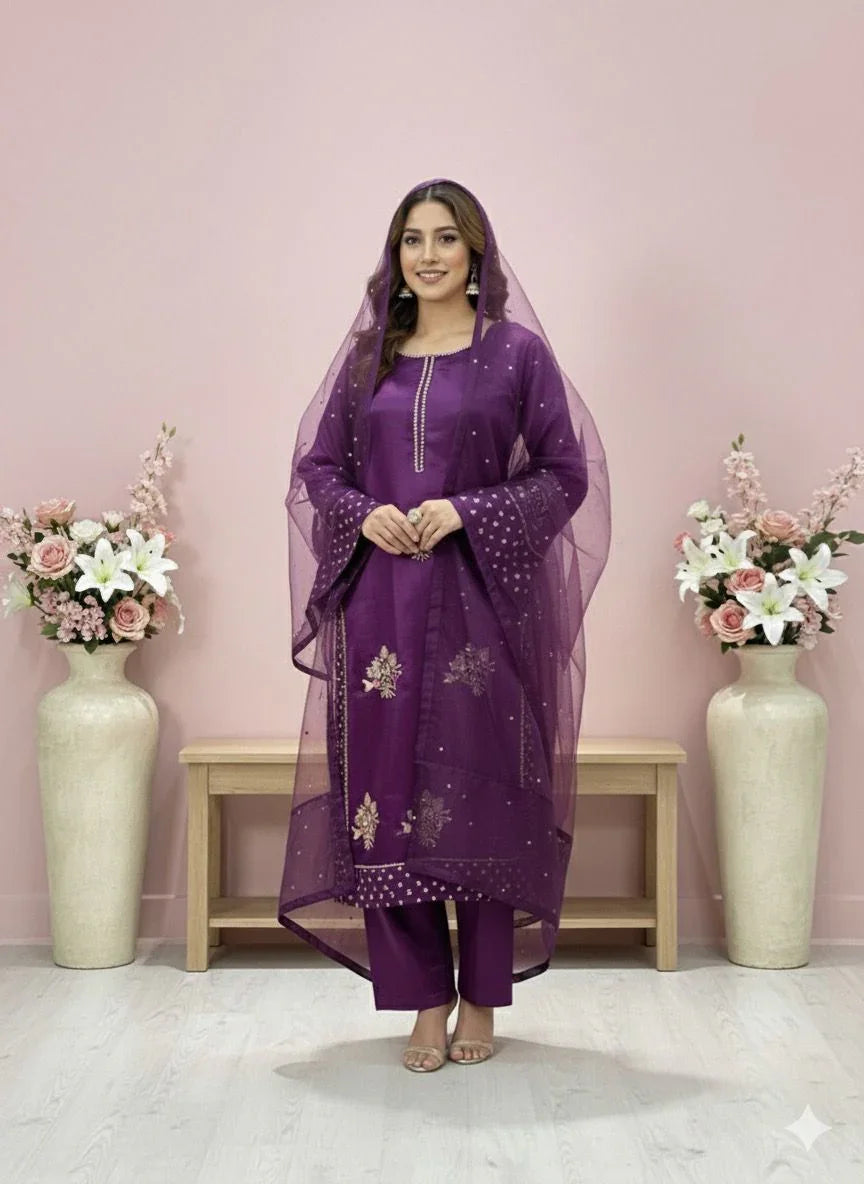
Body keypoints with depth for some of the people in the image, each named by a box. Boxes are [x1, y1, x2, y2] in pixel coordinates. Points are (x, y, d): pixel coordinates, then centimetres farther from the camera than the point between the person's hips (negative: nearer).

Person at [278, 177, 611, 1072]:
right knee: (389, 792, 2)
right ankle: (424, 999, 15)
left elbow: (566, 473, -1)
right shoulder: (369, 354, 12)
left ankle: (482, 998, 17)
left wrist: (466, 512, -13)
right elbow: (316, 464, 14)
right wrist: (365, 514, -6)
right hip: (381, 602, 3)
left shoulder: (517, 351, 2)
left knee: (481, 791, 1)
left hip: (483, 602, -3)